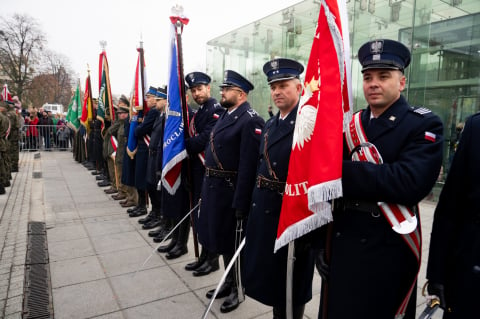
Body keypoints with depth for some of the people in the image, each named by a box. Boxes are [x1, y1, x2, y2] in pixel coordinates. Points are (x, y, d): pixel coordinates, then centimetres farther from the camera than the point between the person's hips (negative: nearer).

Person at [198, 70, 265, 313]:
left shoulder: (250, 121, -18)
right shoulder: (225, 115, 12)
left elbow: (248, 166, -23)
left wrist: (240, 203, -24)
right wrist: (207, 186, 14)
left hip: (231, 190, -9)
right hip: (214, 187, 9)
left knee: (233, 242, 8)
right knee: (221, 238, 20)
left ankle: (238, 288, 30)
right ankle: (229, 281, 40)